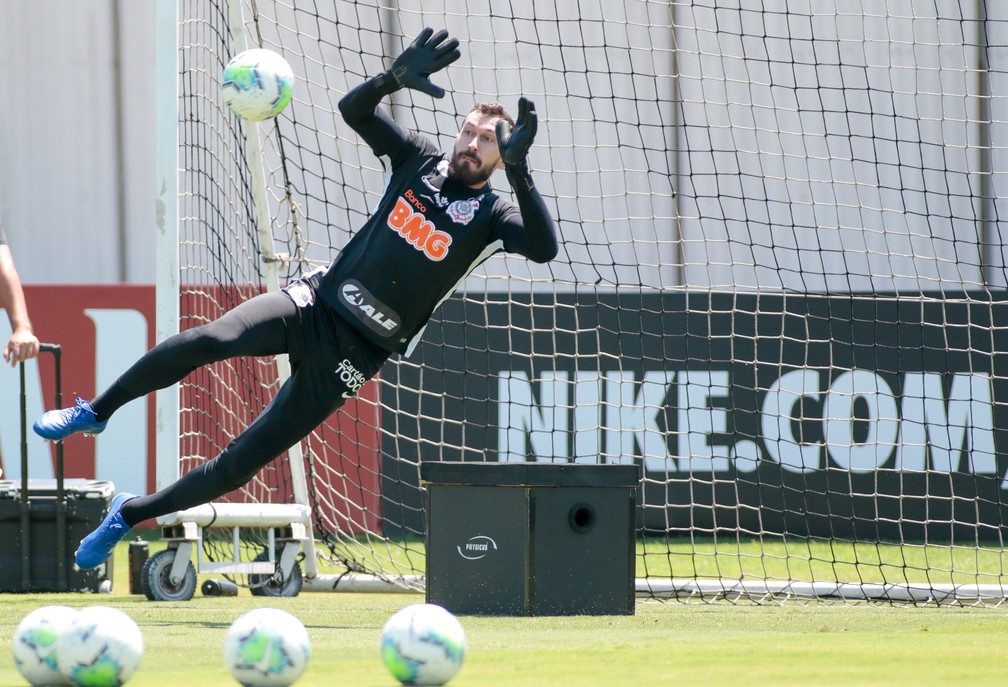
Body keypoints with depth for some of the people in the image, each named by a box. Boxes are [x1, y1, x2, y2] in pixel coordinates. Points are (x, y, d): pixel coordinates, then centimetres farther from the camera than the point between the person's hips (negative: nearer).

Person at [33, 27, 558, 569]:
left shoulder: (491, 215, -3)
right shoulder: (421, 161, 7)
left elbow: (543, 248, -23)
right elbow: (353, 109, -1)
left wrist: (519, 172, -35)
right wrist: (395, 78, -22)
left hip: (353, 355, -2)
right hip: (315, 302, 2)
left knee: (242, 462, -5)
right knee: (208, 340, -27)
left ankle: (131, 514, 11)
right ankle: (96, 412, -10)